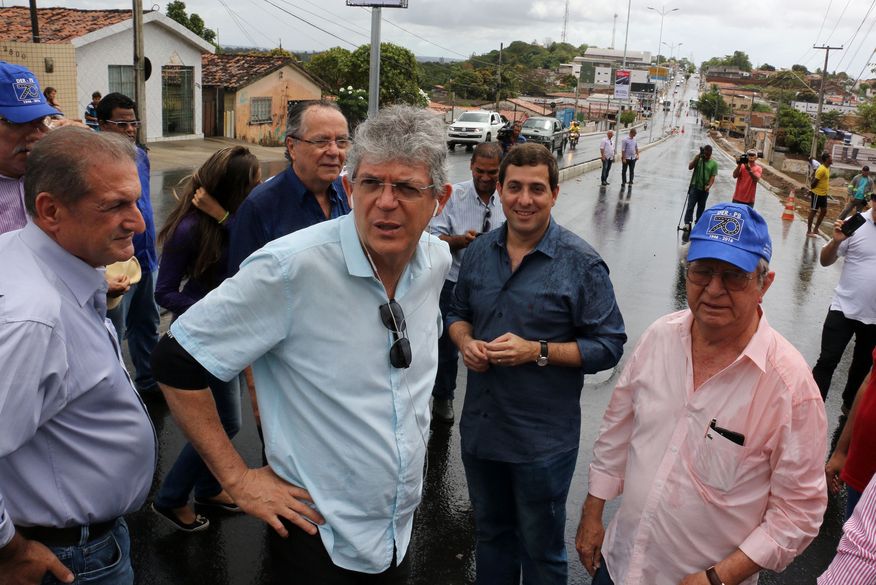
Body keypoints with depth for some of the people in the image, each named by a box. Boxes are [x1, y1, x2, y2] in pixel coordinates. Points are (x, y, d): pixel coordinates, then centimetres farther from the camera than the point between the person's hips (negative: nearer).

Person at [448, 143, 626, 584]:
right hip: (479, 428, 5)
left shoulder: (581, 264, -14)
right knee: (490, 533, 26)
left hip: (543, 441, -5)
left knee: (541, 549, 15)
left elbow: (609, 345, -13)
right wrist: (465, 341, -8)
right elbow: (458, 312, 15)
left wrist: (536, 351, -23)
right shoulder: (478, 252, 2)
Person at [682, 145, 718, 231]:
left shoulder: (713, 164, 2)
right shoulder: (698, 159, 4)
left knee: (701, 208, 10)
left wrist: (709, 186, -20)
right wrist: (697, 158, -16)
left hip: (704, 189, 1)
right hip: (694, 187, -1)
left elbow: (712, 177, -3)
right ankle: (687, 224, -17)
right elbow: (690, 167, -8)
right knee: (690, 206, -13)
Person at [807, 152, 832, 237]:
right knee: (813, 211, -2)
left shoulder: (827, 168, 10)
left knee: (824, 211, 13)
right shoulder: (822, 169, -21)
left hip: (824, 194, 10)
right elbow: (815, 181, -20)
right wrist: (811, 190, -8)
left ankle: (815, 229, 21)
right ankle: (809, 231, 5)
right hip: (817, 193, -10)